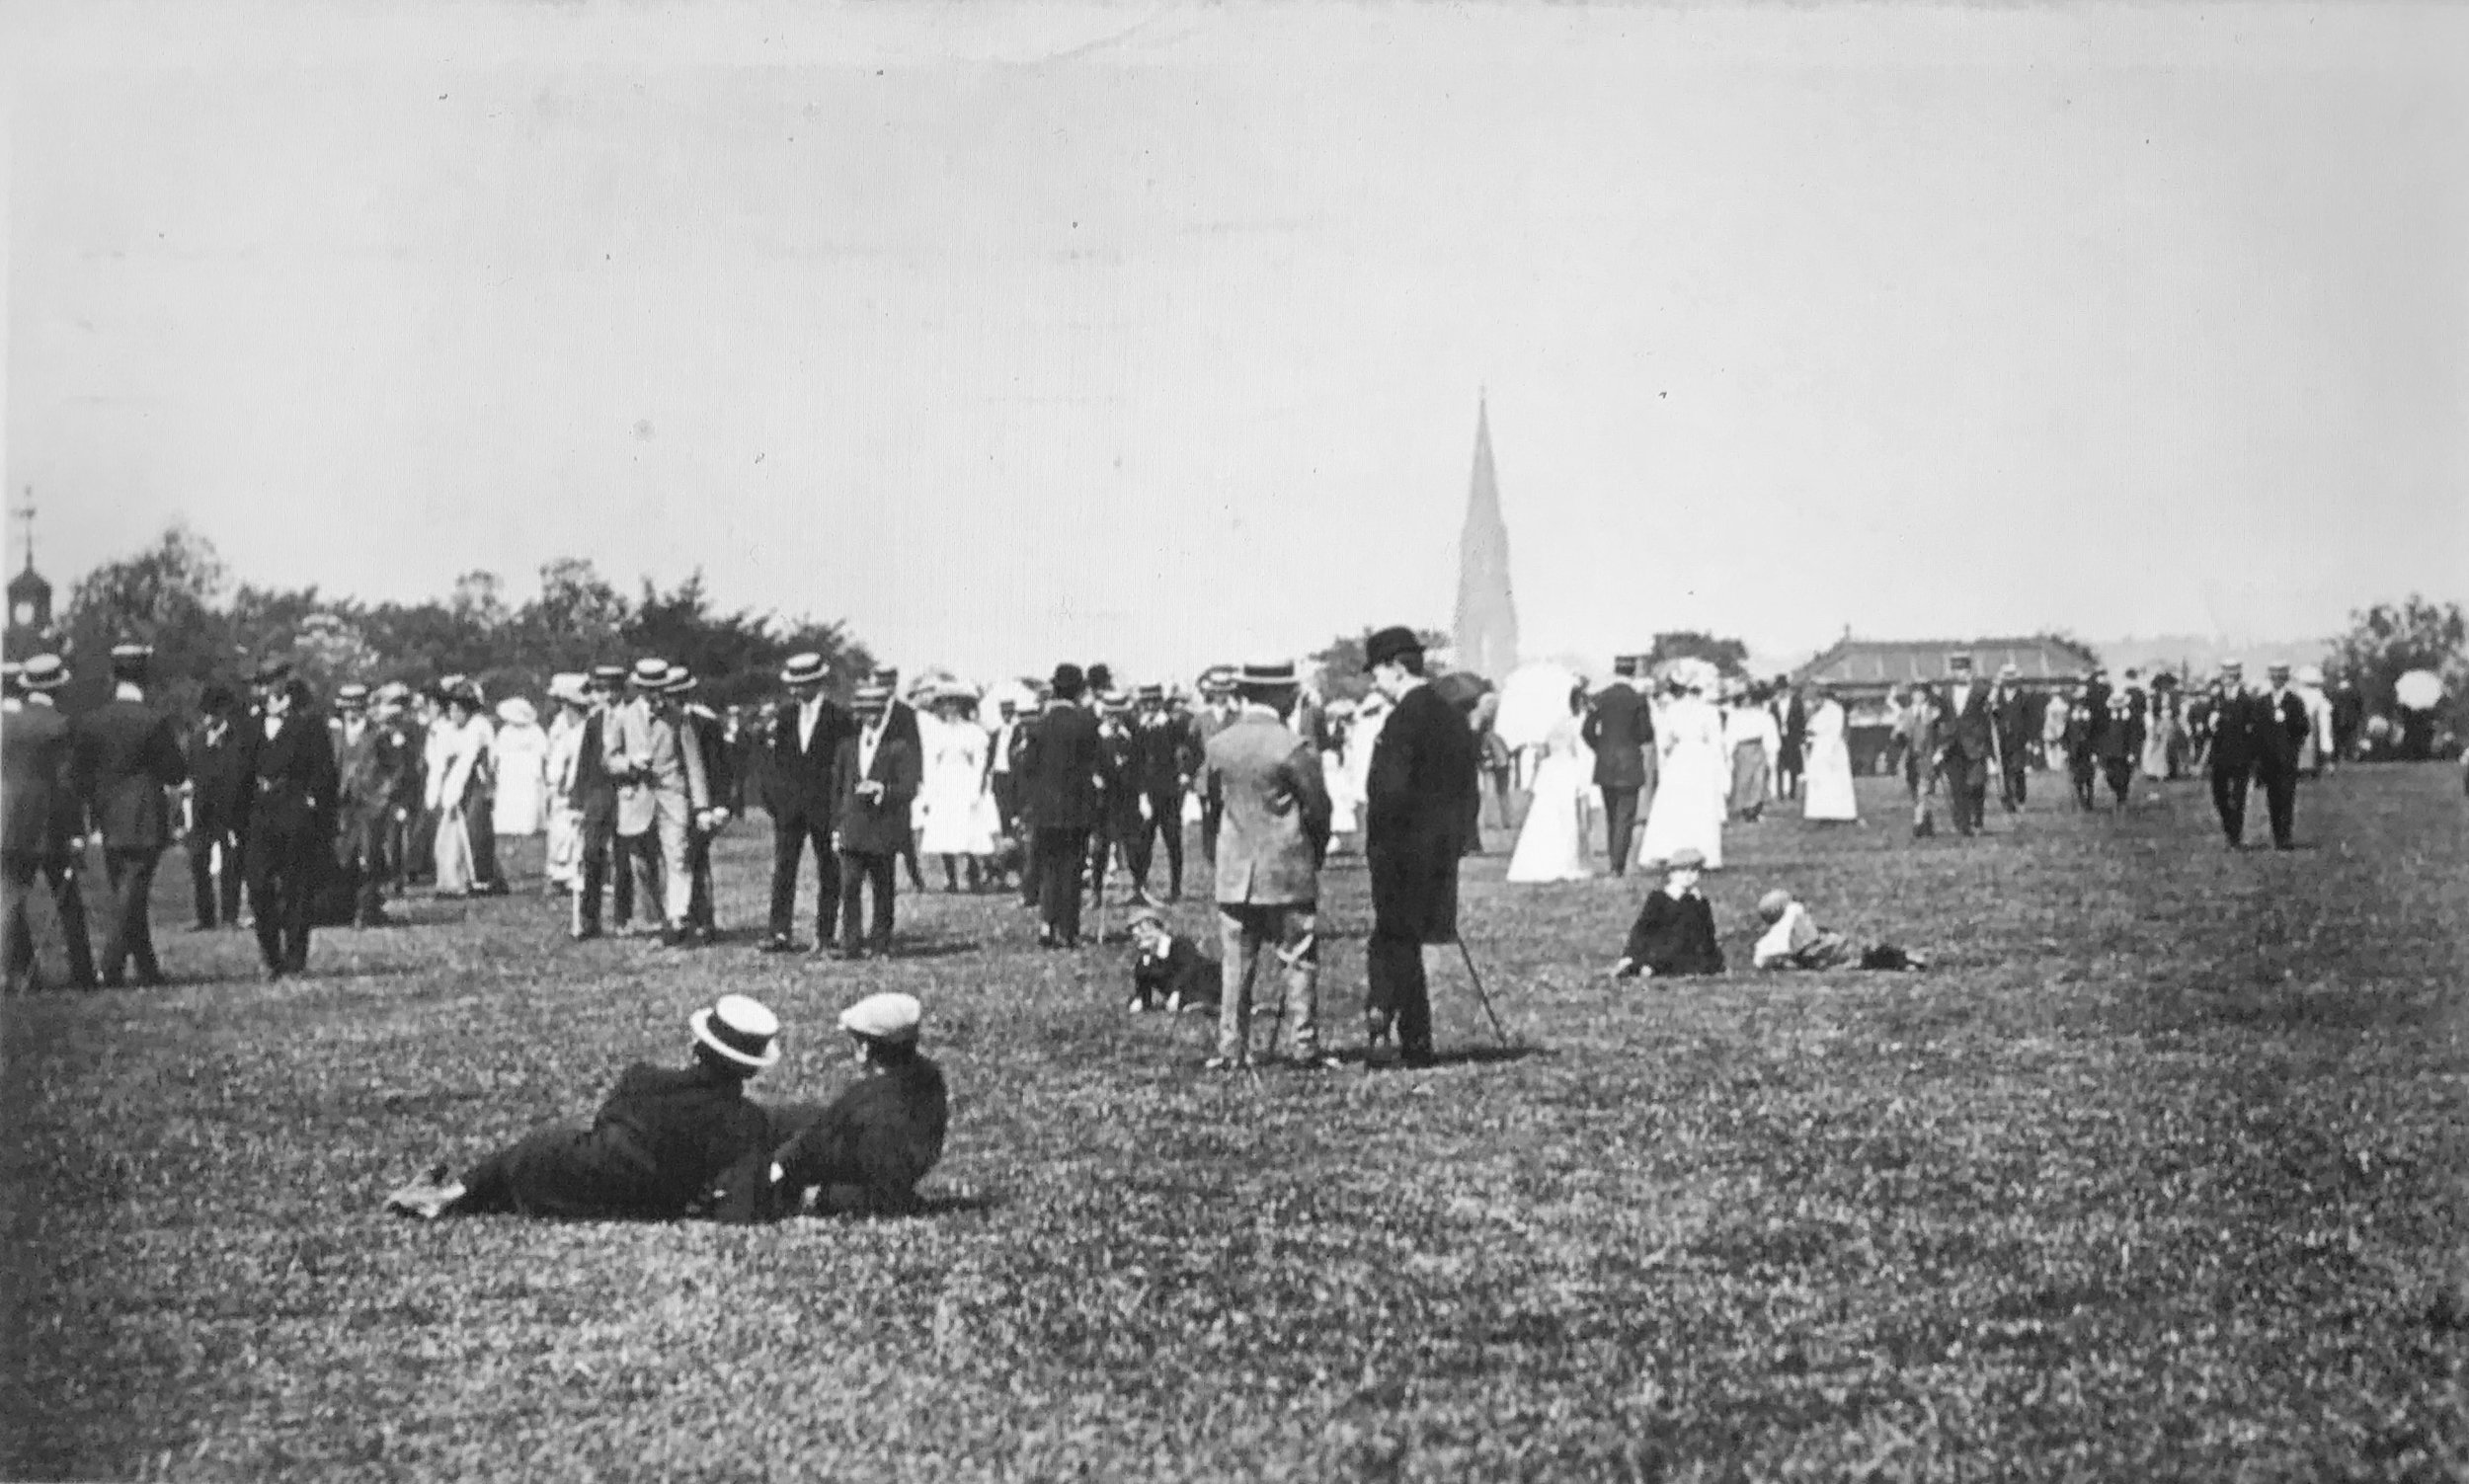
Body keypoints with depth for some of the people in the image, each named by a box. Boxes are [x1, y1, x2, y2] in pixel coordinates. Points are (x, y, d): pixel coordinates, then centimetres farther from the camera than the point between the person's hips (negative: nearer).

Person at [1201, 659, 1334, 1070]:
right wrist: (1317, 850, 9)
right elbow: (1318, 807, -7)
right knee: (1298, 960, 3)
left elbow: (1209, 792, 12)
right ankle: (1303, 1047, 1)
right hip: (1289, 873, -4)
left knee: (1235, 963, 7)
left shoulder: (1219, 745, 0)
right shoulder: (1293, 747, -13)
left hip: (1234, 871, 4)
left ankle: (1231, 1048, 5)